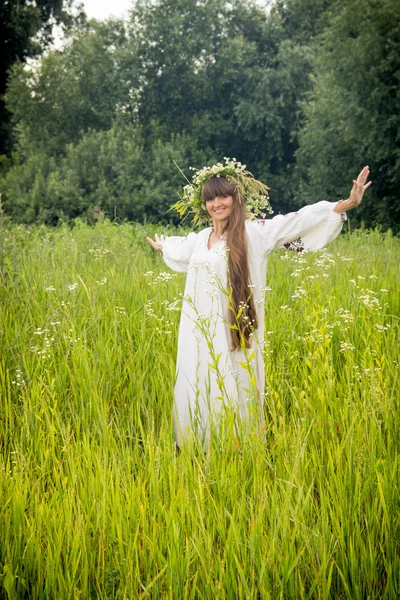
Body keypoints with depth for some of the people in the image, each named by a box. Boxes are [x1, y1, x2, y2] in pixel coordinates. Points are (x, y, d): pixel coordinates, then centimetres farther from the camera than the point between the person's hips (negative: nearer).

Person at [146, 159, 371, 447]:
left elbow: (297, 221, -15)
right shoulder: (199, 239, 11)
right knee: (196, 394, 11)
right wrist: (163, 247, 57)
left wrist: (347, 204, -23)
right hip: (198, 335, 6)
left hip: (231, 336, -6)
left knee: (228, 397, -3)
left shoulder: (253, 232, -8)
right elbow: (181, 250, 35)